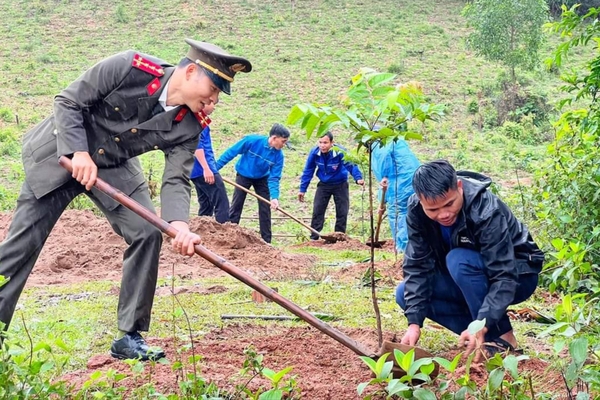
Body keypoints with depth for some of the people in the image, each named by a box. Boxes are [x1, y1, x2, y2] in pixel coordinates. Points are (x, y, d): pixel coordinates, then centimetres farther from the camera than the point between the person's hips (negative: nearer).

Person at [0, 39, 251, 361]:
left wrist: (180, 225, -35)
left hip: (114, 168, 4)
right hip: (59, 153, -4)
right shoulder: (129, 67, -26)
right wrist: (79, 153, -29)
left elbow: (176, 179, -17)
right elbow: (67, 102, -18)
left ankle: (130, 337, -1)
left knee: (147, 234, -11)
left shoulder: (189, 127, -14)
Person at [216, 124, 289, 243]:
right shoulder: (252, 140, -31)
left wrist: (274, 197, -33)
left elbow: (274, 178, -19)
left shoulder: (278, 155, -22)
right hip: (243, 176, -2)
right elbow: (231, 152, -21)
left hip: (262, 179, 2)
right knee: (235, 207, -1)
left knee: (265, 209, 0)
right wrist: (215, 168, -17)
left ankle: (266, 241, 7)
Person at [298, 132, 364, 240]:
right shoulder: (314, 152, -19)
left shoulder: (340, 152, -29)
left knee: (342, 213, 0)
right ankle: (313, 238, 1)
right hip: (323, 185, 2)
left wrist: (358, 178, -57)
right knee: (317, 212, -3)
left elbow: (351, 166, -37)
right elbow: (308, 171, -8)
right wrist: (302, 189, -4)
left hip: (340, 185, -2)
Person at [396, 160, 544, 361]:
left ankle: (500, 337, -18)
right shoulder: (416, 209, -19)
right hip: (465, 281, 6)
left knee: (459, 261, -34)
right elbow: (417, 266, -17)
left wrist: (481, 326, -48)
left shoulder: (486, 210, -34)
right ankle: (481, 334, -4)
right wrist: (414, 322, -27)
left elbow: (504, 277, -36)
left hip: (516, 275, -6)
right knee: (405, 294, -12)